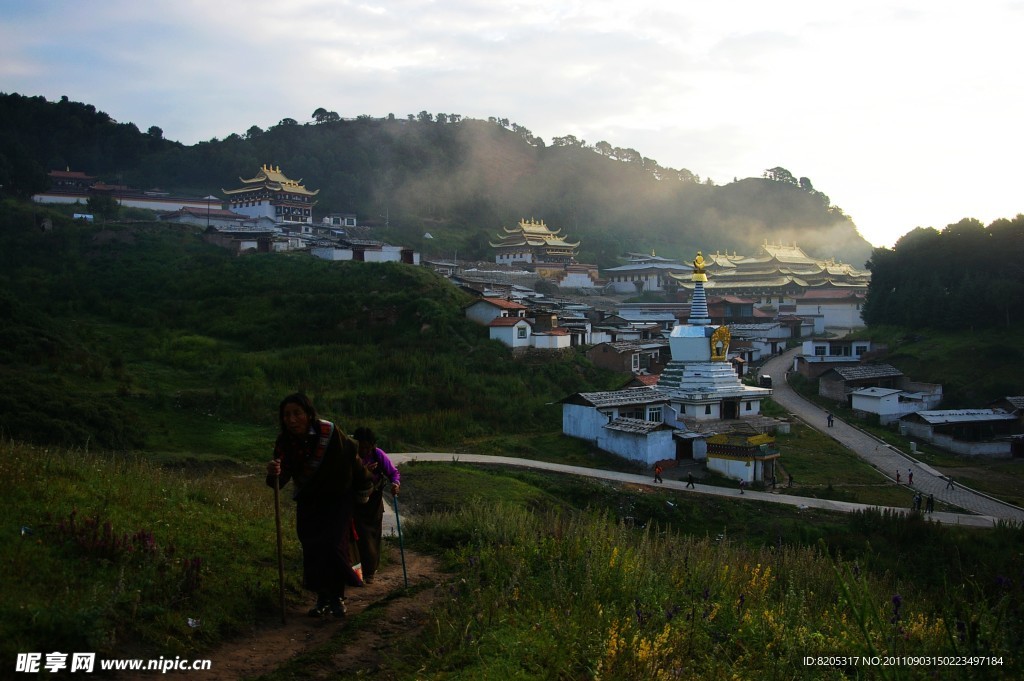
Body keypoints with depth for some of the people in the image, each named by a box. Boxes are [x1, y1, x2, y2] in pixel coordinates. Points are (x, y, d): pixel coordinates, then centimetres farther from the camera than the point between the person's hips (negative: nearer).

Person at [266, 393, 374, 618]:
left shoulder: (329, 433, -26)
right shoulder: (284, 442, -16)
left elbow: (352, 453, -8)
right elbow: (281, 479, -21)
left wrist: (364, 484, 8)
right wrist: (273, 475, -46)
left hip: (338, 498, -3)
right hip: (308, 502, 3)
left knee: (334, 545, -11)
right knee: (311, 549, 2)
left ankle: (337, 597, 7)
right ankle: (322, 598, 18)